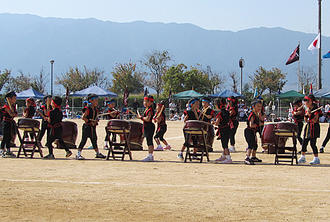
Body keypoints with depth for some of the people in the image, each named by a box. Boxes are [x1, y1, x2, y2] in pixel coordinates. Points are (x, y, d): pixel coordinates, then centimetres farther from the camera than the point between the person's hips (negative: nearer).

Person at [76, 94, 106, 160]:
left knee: (94, 140, 16)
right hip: (87, 126, -8)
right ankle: (78, 154, -6)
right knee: (84, 140, -8)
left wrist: (96, 121, 0)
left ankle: (98, 153, 26)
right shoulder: (88, 109, -14)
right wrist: (90, 121, -19)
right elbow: (83, 117, -17)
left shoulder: (96, 109, 10)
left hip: (93, 127, 8)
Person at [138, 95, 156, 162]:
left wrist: (141, 117, -13)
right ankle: (150, 156, 17)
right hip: (147, 127, 11)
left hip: (149, 127, -11)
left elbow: (147, 119, -23)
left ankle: (150, 156, -10)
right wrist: (141, 116, 9)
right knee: (149, 142, 12)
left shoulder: (150, 110, -16)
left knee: (149, 141, -10)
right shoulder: (147, 109, 17)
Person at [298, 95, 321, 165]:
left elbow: (315, 120, -18)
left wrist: (309, 114, -24)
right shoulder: (307, 109, 12)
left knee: (312, 143, -9)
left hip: (314, 127, -8)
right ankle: (303, 157, 20)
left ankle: (316, 159, 0)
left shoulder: (316, 109, -12)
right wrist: (306, 115, -3)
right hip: (308, 127, 8)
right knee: (304, 142, 9)